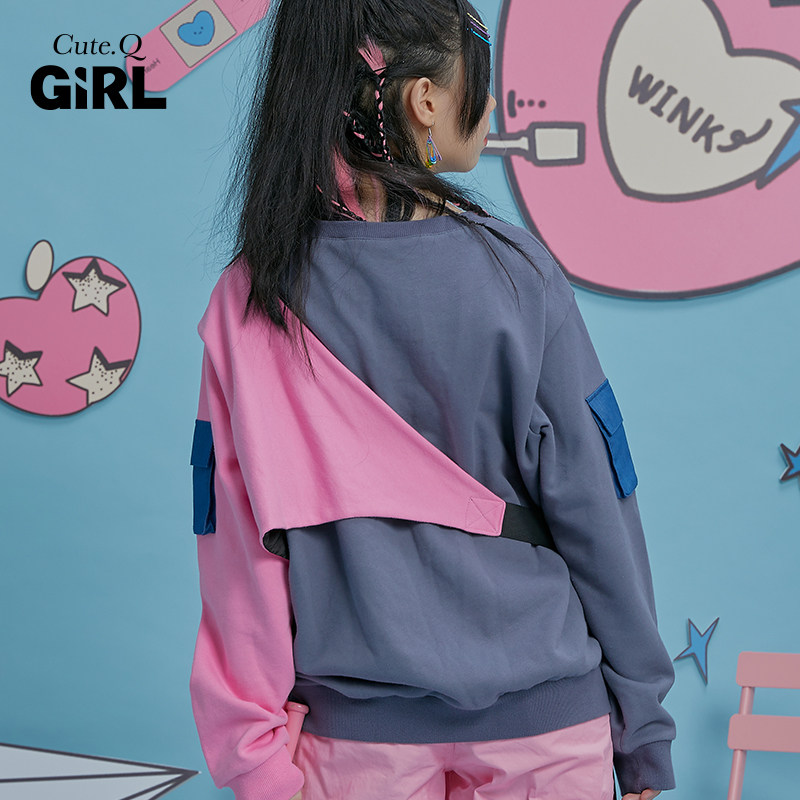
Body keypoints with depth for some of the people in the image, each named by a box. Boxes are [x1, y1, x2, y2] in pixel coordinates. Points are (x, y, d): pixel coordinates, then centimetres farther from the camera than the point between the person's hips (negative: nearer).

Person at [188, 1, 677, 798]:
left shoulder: (249, 299, -8)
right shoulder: (516, 274, -14)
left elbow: (237, 548, -7)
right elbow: (594, 515, -10)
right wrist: (644, 732, 1)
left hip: (355, 731, 2)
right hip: (541, 718, -1)